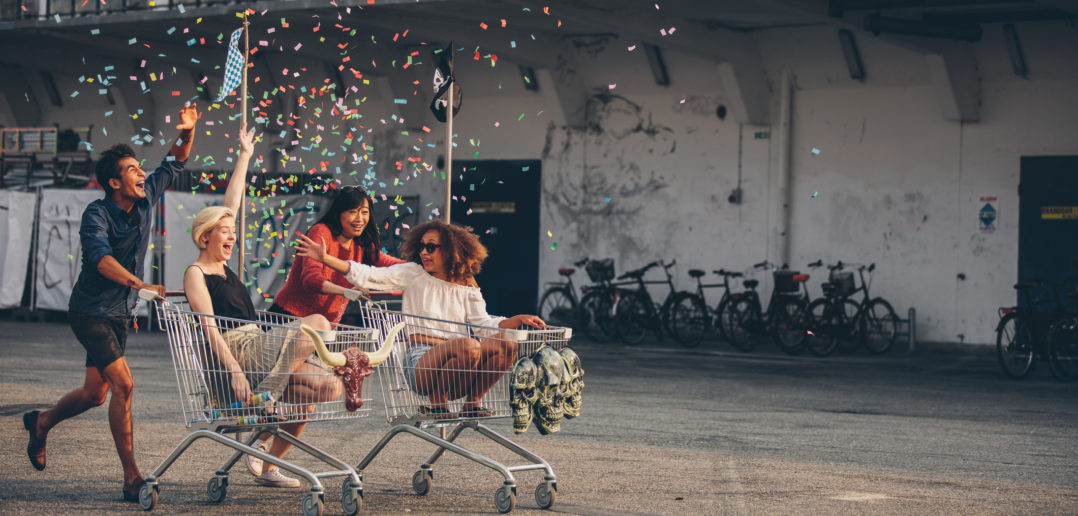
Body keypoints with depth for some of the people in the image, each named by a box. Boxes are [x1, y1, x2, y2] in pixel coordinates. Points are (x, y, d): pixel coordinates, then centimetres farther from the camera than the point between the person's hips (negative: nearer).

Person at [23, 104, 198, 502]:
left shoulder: (145, 199, 0)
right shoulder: (97, 214, -19)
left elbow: (174, 165, 11)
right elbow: (101, 257, -36)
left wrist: (187, 133, -8)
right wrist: (139, 284, -51)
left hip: (120, 314, 8)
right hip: (91, 313, -7)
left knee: (95, 394, 15)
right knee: (123, 384, -18)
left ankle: (41, 423, 43)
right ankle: (131, 477, -15)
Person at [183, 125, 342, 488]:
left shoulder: (222, 267, 20)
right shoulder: (196, 274, -2)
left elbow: (231, 204, 27)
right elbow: (210, 328, -14)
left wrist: (244, 157, 33)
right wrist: (234, 371, -26)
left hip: (258, 347, 9)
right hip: (237, 353, -9)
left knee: (329, 388, -7)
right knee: (318, 323, -23)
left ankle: (268, 466, 0)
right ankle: (264, 398, -21)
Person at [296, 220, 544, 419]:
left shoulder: (466, 286, 15)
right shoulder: (413, 274, 5)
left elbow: (483, 323, 11)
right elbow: (367, 276, -3)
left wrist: (519, 320, -4)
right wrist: (324, 258, -12)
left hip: (456, 371, 4)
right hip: (420, 363, -4)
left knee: (506, 346, -19)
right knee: (468, 346, -34)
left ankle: (472, 403, -3)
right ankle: (436, 402, -11)